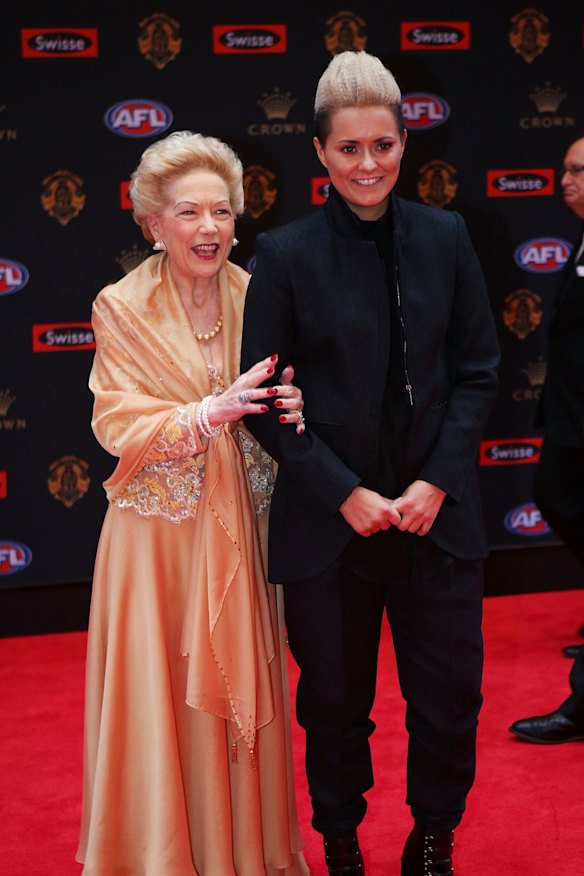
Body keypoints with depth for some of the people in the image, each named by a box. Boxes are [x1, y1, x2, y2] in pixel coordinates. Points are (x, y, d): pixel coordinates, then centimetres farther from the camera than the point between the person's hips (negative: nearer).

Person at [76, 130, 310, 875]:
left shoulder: (252, 297, 3)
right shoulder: (121, 306, -8)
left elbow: (269, 406, 10)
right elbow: (117, 425, -11)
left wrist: (286, 411, -15)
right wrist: (209, 412, -25)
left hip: (236, 527, 4)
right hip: (158, 528, -3)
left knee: (241, 688, 10)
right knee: (163, 696, 2)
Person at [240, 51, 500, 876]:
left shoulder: (445, 237, 1)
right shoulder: (286, 253, -6)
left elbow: (478, 372, 4)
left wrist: (437, 481, -8)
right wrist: (345, 493, -11)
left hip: (437, 514, 2)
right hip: (328, 521, -2)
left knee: (449, 698, 9)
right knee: (335, 702, 12)